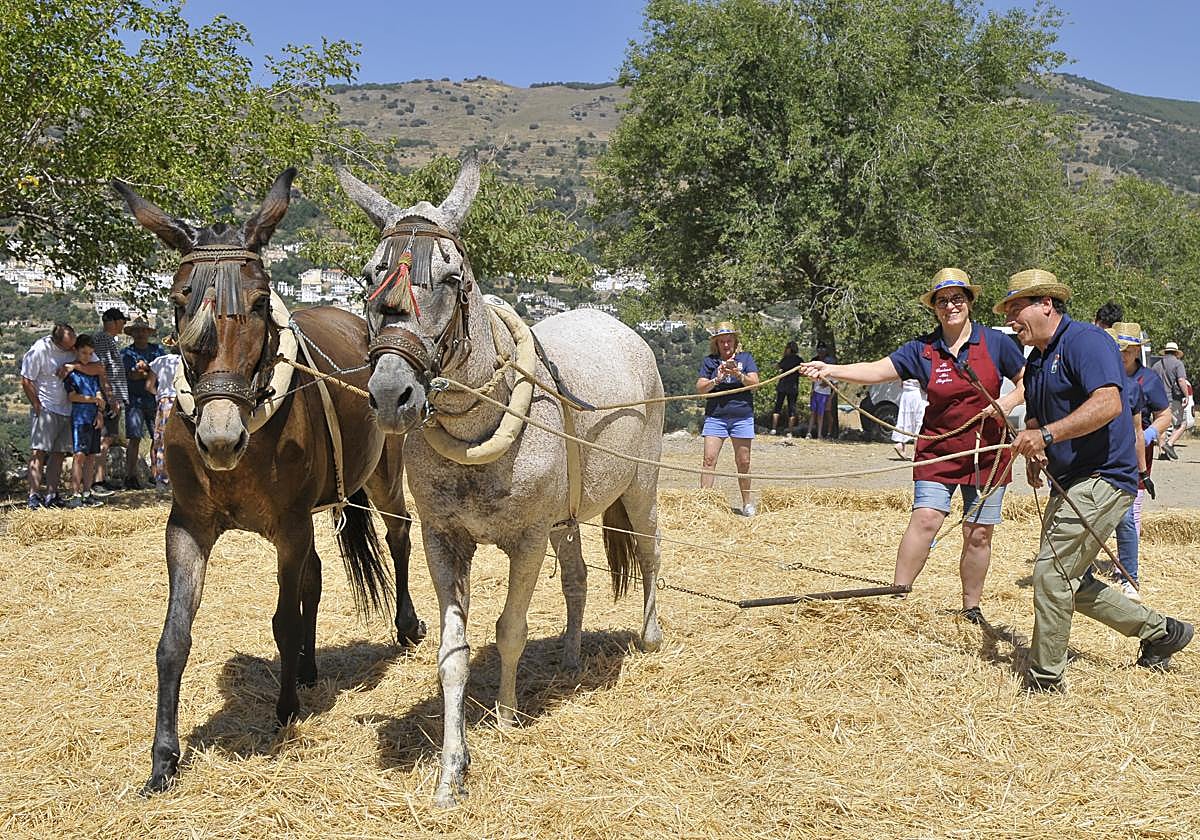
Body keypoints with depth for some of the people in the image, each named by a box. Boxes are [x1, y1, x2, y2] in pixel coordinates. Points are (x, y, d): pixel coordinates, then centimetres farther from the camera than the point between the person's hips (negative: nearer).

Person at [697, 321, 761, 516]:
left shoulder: (745, 358, 7)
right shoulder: (709, 361, 7)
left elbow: (754, 383, -3)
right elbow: (700, 388, 0)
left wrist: (738, 375, -20)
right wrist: (717, 379, -16)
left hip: (742, 416, 0)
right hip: (715, 415, 0)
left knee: (743, 462, 4)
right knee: (709, 459, -10)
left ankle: (747, 502, 17)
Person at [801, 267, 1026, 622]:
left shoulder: (996, 341, -2)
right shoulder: (922, 349, -2)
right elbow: (877, 370, -12)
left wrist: (1008, 401, -15)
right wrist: (831, 370, -25)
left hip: (987, 452, 0)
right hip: (939, 448, 0)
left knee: (978, 534, 4)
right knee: (925, 517, -14)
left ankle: (971, 609, 19)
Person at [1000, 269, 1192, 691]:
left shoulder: (1085, 340, -13)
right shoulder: (1037, 360, 17)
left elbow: (1109, 404, -26)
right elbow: (1035, 419, 22)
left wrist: (1047, 435, -30)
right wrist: (1033, 452, -1)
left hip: (1101, 478, -10)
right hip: (1069, 483, 10)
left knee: (1051, 573, -12)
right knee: (1068, 581, 14)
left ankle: (1044, 681, -1)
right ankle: (1160, 631, 28)